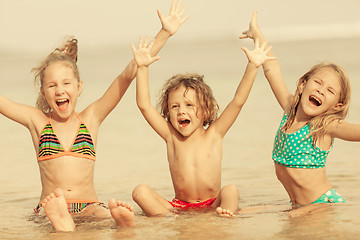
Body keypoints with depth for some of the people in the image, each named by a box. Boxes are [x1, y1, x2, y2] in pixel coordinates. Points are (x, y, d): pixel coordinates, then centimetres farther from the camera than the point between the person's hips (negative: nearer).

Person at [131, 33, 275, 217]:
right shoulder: (171, 136, 5)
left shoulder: (213, 135, 3)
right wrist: (142, 68, -6)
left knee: (231, 190, -30)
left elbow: (238, 101, -3)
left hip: (212, 206, -1)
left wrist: (253, 66, -10)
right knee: (140, 191, -20)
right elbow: (144, 105, -1)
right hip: (179, 207, 1)